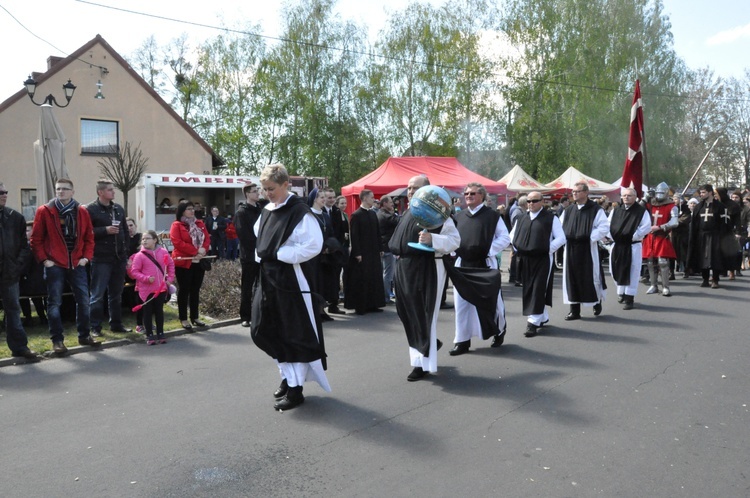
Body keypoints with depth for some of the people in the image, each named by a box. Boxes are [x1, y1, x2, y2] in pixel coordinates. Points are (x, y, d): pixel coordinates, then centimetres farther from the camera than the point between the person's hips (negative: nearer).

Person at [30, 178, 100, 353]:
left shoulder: (82, 211, 6)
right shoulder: (44, 211, -2)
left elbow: (89, 237, 11)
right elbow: (36, 239, -1)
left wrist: (86, 256, 1)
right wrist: (44, 259, -8)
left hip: (77, 264, 3)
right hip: (54, 265, -3)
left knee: (83, 300, 6)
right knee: (54, 302, 1)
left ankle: (84, 335, 20)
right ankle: (57, 340, 9)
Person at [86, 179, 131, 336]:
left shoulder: (119, 209, 13)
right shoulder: (90, 210, -6)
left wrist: (126, 253, 11)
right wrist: (105, 230, -19)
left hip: (119, 258, 6)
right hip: (101, 259, -6)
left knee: (116, 294, 13)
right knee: (97, 295, 0)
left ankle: (116, 324, 22)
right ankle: (95, 327, 7)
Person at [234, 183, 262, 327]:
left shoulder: (260, 209, 13)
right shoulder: (242, 212, -7)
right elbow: (244, 235, -16)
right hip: (249, 255, -6)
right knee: (247, 288, 2)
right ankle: (245, 317, 9)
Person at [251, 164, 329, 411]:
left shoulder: (300, 212, -14)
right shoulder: (267, 211, 10)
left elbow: (313, 245, -20)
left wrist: (277, 254, -17)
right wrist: (262, 254, 3)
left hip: (292, 281, -8)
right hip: (268, 279, 9)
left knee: (296, 335, 1)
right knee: (264, 331, 12)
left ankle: (295, 389, 12)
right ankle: (288, 376, 29)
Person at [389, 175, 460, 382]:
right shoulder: (407, 214, 15)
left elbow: (455, 239, -15)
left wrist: (432, 239, -29)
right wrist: (398, 255, 17)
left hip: (427, 270, -8)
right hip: (404, 269, 8)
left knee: (423, 315, -1)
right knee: (407, 313, 15)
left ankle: (423, 362, 12)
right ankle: (428, 345, 38)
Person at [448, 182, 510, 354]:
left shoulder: (492, 215, -2)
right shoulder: (459, 216, 10)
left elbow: (505, 238, -3)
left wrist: (489, 250, -13)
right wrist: (453, 251, -2)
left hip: (485, 265, -3)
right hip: (462, 265, 4)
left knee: (491, 301, 7)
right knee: (462, 303, 3)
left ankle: (499, 332, 33)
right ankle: (462, 340, 12)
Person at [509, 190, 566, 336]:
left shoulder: (551, 217, -4)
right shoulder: (522, 218, 11)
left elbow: (561, 238, -6)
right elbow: (513, 235, 22)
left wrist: (548, 249, -13)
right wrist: (517, 248, 8)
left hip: (543, 260, -6)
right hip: (525, 260, 6)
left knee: (538, 291, -7)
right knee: (528, 290, 10)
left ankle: (533, 322, -4)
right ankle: (543, 317, 27)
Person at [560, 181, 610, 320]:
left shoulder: (596, 209, -5)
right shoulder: (568, 210, 10)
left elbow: (604, 227, -9)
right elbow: (560, 227, 16)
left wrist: (590, 237, -17)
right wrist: (565, 238, -1)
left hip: (588, 250, -4)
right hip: (571, 250, 4)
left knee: (590, 277, 3)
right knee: (572, 278, 4)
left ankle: (597, 302, 30)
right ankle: (574, 310, 11)